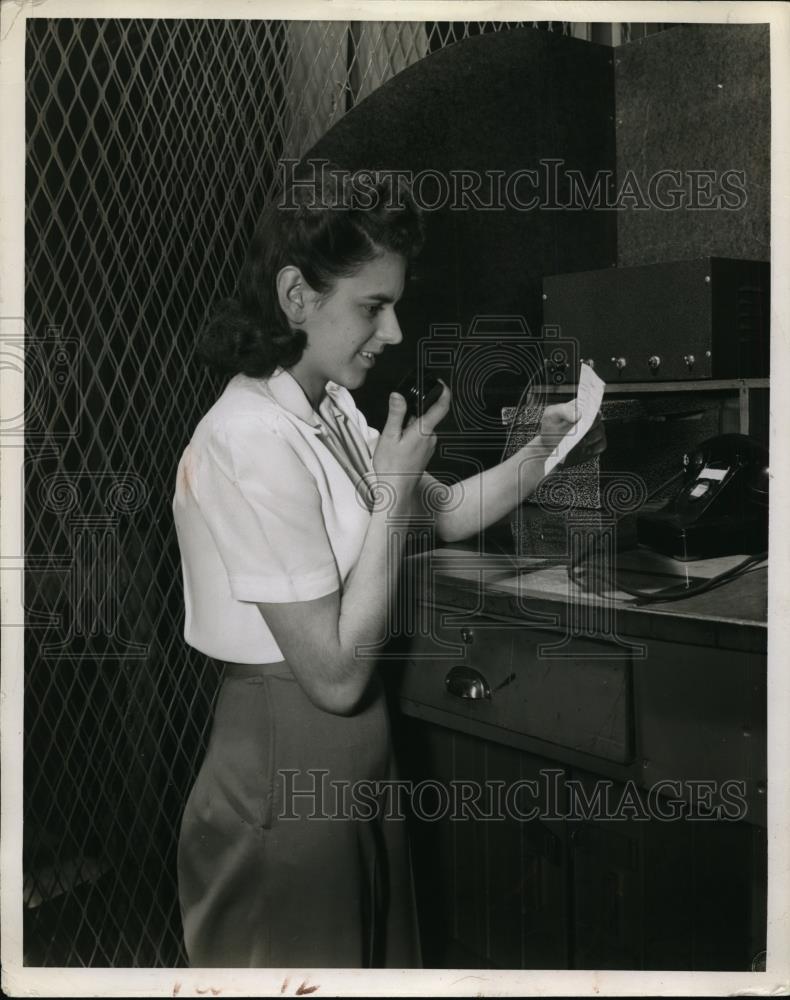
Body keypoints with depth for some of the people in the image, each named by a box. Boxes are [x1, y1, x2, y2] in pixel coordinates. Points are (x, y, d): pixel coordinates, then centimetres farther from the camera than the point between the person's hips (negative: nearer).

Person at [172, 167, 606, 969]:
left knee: (385, 958, 24)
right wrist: (393, 488, -21)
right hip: (287, 786, -8)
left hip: (354, 767, 9)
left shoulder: (331, 408, 2)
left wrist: (542, 452, -4)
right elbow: (335, 673, -25)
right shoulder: (252, 447, -25)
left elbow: (447, 513, 11)